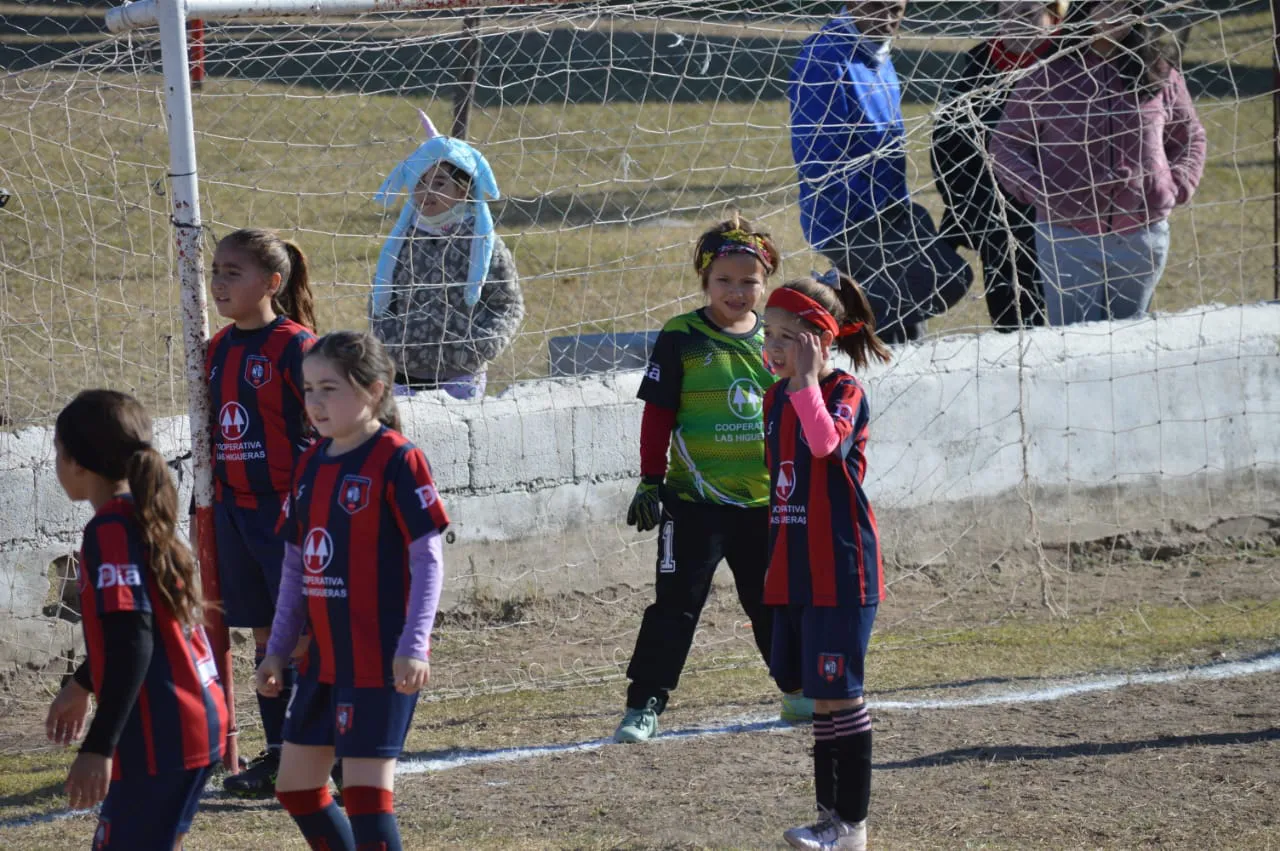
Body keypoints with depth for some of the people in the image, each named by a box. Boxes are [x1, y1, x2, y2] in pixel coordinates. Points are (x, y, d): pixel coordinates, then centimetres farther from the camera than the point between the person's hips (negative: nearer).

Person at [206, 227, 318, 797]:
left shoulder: (295, 346, -11)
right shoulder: (219, 350, 10)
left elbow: (322, 433, -11)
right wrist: (212, 504, 17)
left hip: (286, 509, -7)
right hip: (233, 509, 7)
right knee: (265, 632, 12)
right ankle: (278, 754, 19)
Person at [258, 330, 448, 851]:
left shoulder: (397, 461, -12)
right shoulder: (311, 465, 10)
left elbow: (428, 558, -13)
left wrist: (414, 646, -20)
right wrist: (278, 650, 15)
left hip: (381, 660, -8)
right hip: (324, 657, 8)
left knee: (366, 789, -10)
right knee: (295, 785, 13)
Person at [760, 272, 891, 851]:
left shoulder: (845, 392, -10)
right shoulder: (777, 396, 12)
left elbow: (826, 442, -33)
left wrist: (806, 378, -27)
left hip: (840, 570, -8)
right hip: (793, 573, 8)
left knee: (838, 694, -5)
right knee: (817, 695, 12)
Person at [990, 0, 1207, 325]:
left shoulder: (1160, 75, 5)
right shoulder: (1047, 76, -2)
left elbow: (1190, 137, 18)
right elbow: (1006, 145, 5)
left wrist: (1178, 188, 2)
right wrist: (1038, 191, -9)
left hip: (1144, 236, 2)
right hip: (1067, 237, -2)